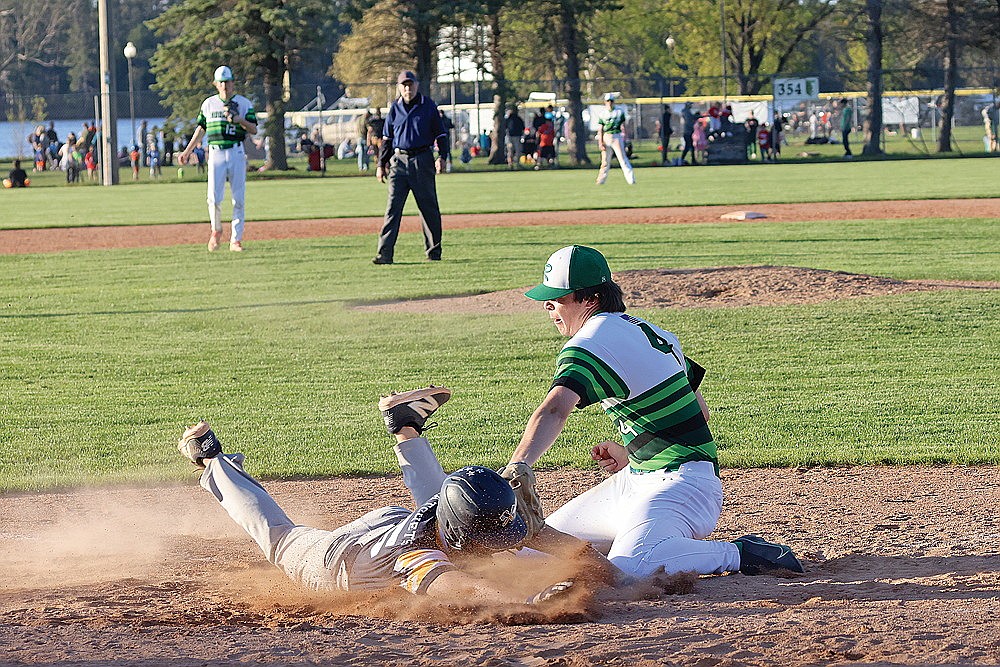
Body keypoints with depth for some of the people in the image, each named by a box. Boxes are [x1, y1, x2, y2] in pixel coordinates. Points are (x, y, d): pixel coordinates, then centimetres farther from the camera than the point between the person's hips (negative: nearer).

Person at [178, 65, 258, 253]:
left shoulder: (244, 103, 5)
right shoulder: (209, 103, 11)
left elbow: (254, 130, 0)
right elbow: (201, 129, 20)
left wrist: (239, 120, -18)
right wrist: (187, 151, 20)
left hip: (237, 153, -1)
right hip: (216, 153, 1)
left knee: (238, 199, -3)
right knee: (214, 198, -9)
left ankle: (236, 240, 2)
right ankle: (216, 230, 16)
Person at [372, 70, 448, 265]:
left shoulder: (428, 106, 4)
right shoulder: (394, 108, 10)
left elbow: (439, 133, 6)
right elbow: (387, 138, 14)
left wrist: (441, 156, -7)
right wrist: (381, 164, 8)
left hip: (422, 160, -1)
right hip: (398, 161, 1)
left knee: (429, 207, 3)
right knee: (393, 207, -6)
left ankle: (433, 251, 14)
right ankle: (385, 253, -12)